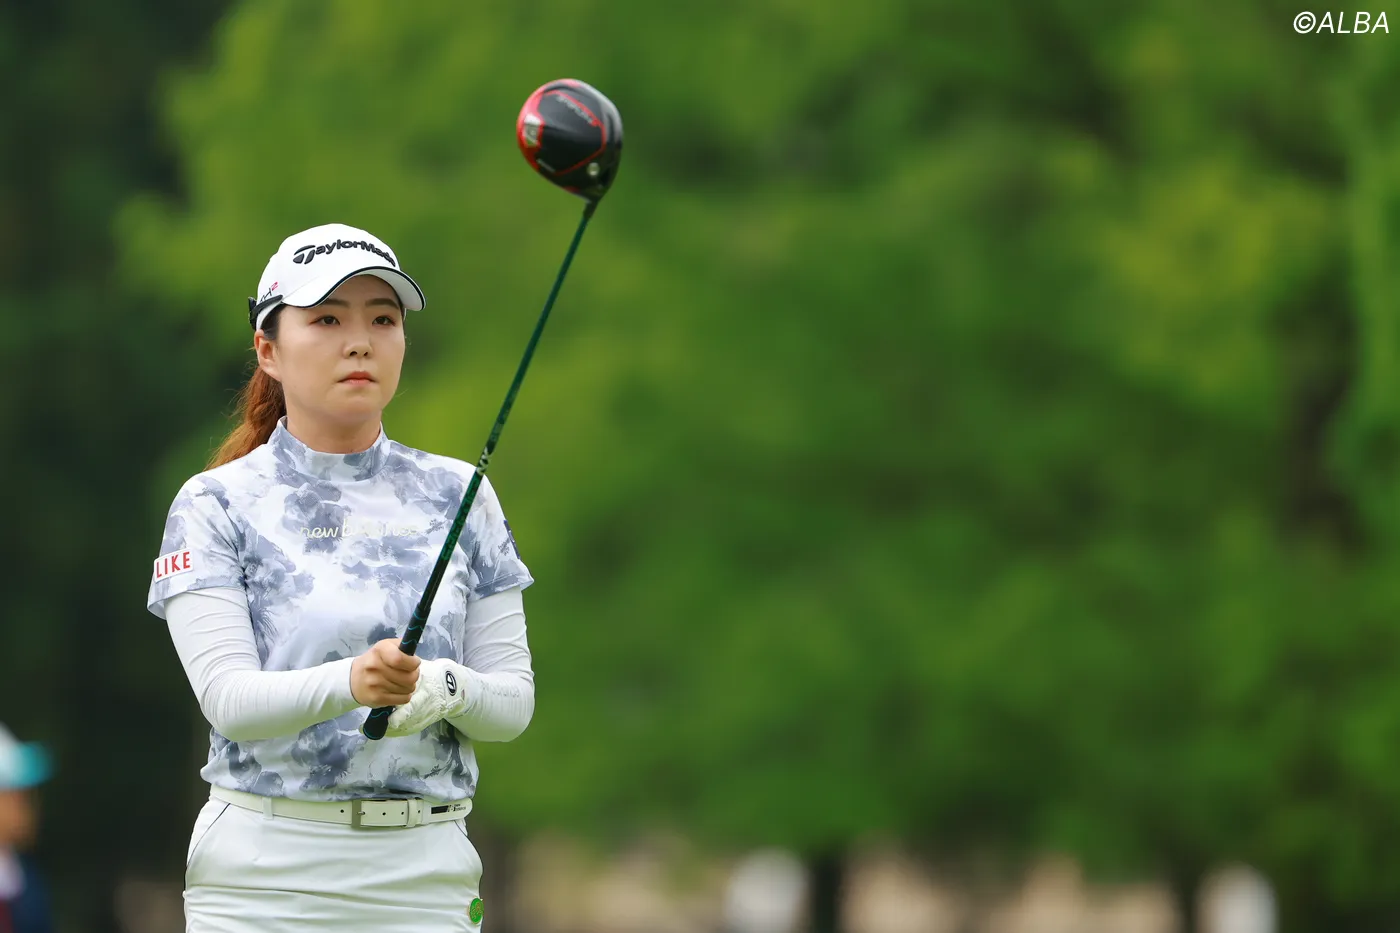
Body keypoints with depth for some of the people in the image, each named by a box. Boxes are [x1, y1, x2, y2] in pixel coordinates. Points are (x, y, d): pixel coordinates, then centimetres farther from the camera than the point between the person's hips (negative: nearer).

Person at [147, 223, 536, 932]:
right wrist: (351, 683, -31)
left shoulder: (458, 496, 9)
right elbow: (227, 698, -12)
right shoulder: (217, 505, 0)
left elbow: (513, 701, 6)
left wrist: (446, 687, -17)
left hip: (425, 875, 2)